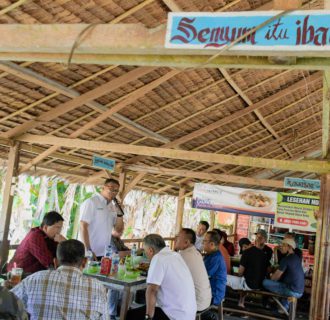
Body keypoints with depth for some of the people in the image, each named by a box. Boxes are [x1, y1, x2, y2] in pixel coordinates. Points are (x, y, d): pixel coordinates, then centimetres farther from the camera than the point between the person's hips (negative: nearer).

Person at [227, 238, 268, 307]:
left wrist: (240, 275, 12)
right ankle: (241, 303, 33)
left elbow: (240, 271, -10)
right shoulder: (262, 253, 9)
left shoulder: (246, 252, -12)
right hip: (260, 284, 8)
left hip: (249, 284, -8)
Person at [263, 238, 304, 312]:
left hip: (292, 291, -9)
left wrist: (269, 277, 10)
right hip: (300, 291, 9)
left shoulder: (286, 259, -14)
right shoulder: (297, 258, 12)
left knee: (265, 282, -9)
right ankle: (285, 307, 31)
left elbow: (276, 276, -10)